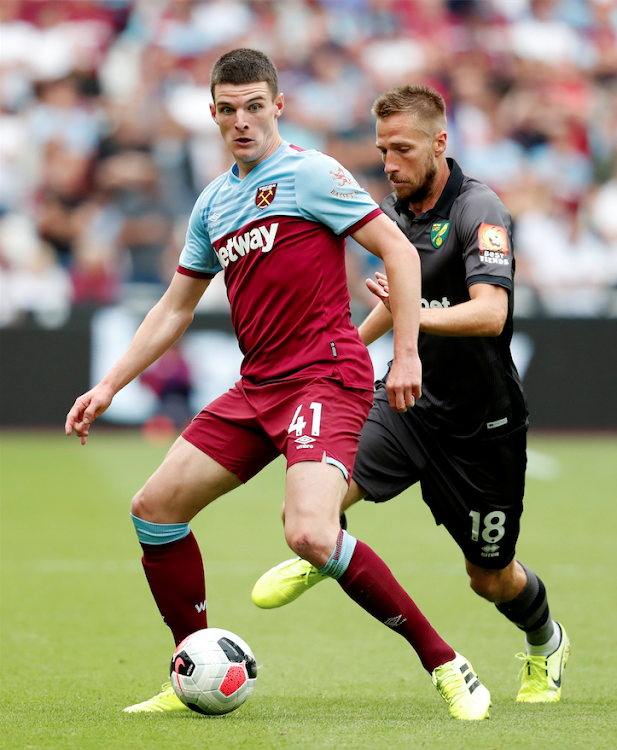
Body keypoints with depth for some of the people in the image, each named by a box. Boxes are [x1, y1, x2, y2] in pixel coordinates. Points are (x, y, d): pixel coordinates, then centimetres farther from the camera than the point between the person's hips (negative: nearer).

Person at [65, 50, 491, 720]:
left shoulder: (310, 174, -5)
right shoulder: (213, 203, 17)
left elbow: (398, 250, -8)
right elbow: (175, 307, 25)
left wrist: (406, 353, -14)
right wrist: (110, 386, 20)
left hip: (326, 376, -8)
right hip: (257, 387, 8)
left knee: (310, 536, -27)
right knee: (154, 508, 4)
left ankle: (445, 666, -17)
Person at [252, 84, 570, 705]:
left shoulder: (479, 211, -19)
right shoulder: (393, 209, 5)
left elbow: (490, 314, -33)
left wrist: (419, 316, -48)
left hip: (479, 421, -5)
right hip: (406, 398, 5)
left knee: (491, 578, 9)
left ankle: (546, 644, 43)